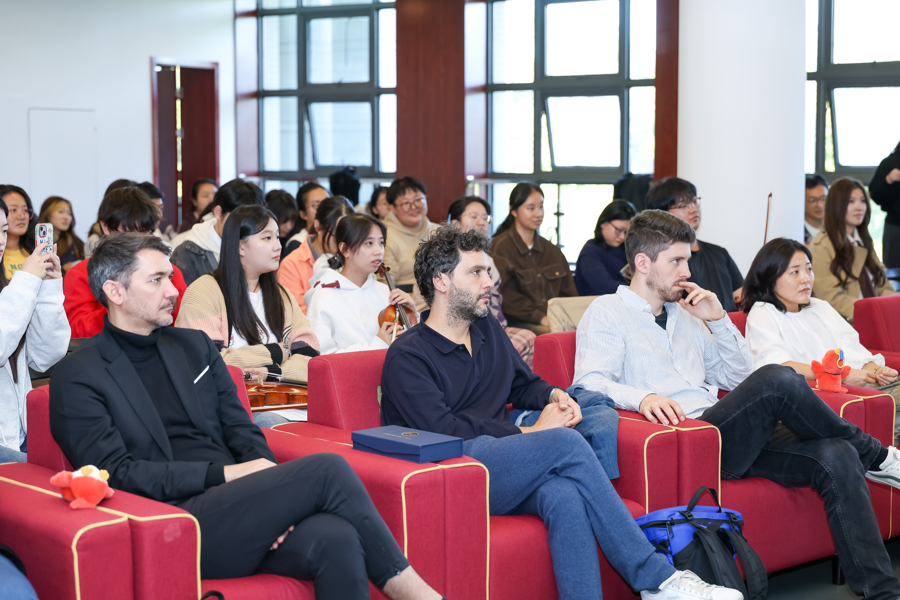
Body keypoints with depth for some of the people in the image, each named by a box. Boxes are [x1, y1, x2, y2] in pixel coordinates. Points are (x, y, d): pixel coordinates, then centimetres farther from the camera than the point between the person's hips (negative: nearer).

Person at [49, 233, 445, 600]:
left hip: (237, 507, 6)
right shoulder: (78, 377, 2)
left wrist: (277, 498, -4)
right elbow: (115, 472, -8)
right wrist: (224, 474, -13)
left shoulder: (193, 346, 21)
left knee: (337, 541, -28)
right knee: (326, 470, -22)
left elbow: (240, 429, 16)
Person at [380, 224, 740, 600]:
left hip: (500, 470, 6)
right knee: (565, 443, -27)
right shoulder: (407, 356, -1)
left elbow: (525, 385, 33)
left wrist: (556, 396, 8)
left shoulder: (488, 331, 23)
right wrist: (529, 434, -10)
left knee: (565, 496, -31)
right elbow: (442, 430, -12)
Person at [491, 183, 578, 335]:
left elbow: (568, 293, 19)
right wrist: (541, 318, -17)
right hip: (517, 323, -6)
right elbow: (507, 298, -9)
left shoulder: (553, 252, 21)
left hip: (557, 321, 7)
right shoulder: (500, 248, 0)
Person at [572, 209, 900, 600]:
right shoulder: (606, 313, 6)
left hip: (726, 439, 7)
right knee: (777, 380, -28)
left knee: (836, 457, -18)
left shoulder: (685, 315, 27)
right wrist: (642, 398, -30)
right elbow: (589, 383, -10)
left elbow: (738, 378, 29)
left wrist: (718, 320, 14)